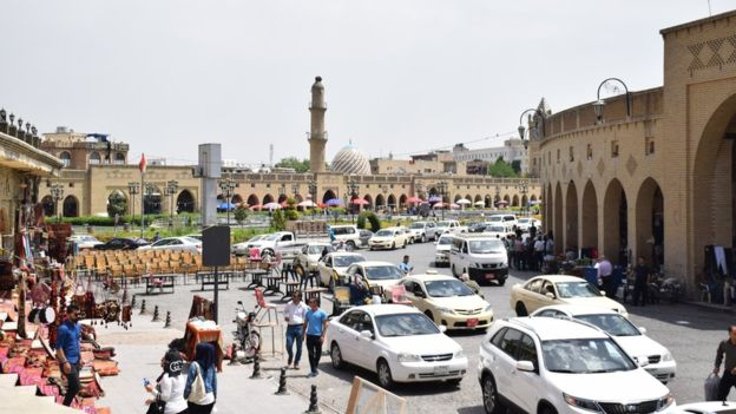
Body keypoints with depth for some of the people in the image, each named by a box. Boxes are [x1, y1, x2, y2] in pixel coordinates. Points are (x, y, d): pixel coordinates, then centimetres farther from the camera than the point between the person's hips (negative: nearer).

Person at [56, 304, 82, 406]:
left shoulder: (77, 326, 7)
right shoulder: (63, 329, -19)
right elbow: (58, 348, -19)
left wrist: (80, 358, 18)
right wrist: (65, 362, -23)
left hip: (76, 361, 8)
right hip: (68, 362, -8)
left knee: (72, 386, 12)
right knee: (76, 387, -9)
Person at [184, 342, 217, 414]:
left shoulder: (194, 365, -15)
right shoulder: (211, 365, 0)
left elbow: (189, 384, -13)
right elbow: (214, 382, 7)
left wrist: (185, 397, -2)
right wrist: (215, 396, 18)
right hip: (209, 399, 5)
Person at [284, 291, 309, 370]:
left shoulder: (303, 306, -3)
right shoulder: (289, 304, 4)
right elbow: (285, 311, 24)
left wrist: (303, 330, -5)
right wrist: (285, 316, 2)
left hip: (299, 327, -2)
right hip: (290, 326, 2)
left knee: (299, 346, 5)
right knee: (288, 346, -3)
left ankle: (296, 363, 19)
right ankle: (290, 359, 25)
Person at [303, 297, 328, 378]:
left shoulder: (322, 313, -3)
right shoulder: (308, 313, 10)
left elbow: (325, 325, -4)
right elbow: (305, 324, 17)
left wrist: (323, 336, -12)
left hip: (318, 336, -3)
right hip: (309, 335, 3)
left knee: (318, 353, 7)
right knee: (311, 353, -3)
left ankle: (314, 368, 25)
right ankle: (313, 370, -3)